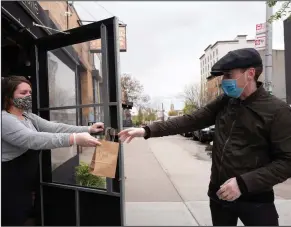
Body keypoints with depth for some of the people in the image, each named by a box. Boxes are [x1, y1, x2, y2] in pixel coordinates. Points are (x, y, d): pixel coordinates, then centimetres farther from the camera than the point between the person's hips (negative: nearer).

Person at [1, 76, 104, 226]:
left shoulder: (29, 117, 9)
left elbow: (54, 127, -2)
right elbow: (32, 139, -34)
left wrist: (88, 129, -15)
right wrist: (74, 139, -43)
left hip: (25, 186, 9)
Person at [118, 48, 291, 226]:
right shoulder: (224, 102, 2)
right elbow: (190, 121, -2)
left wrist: (244, 183, -23)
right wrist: (147, 131, -10)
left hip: (255, 200, -5)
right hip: (218, 194, 5)